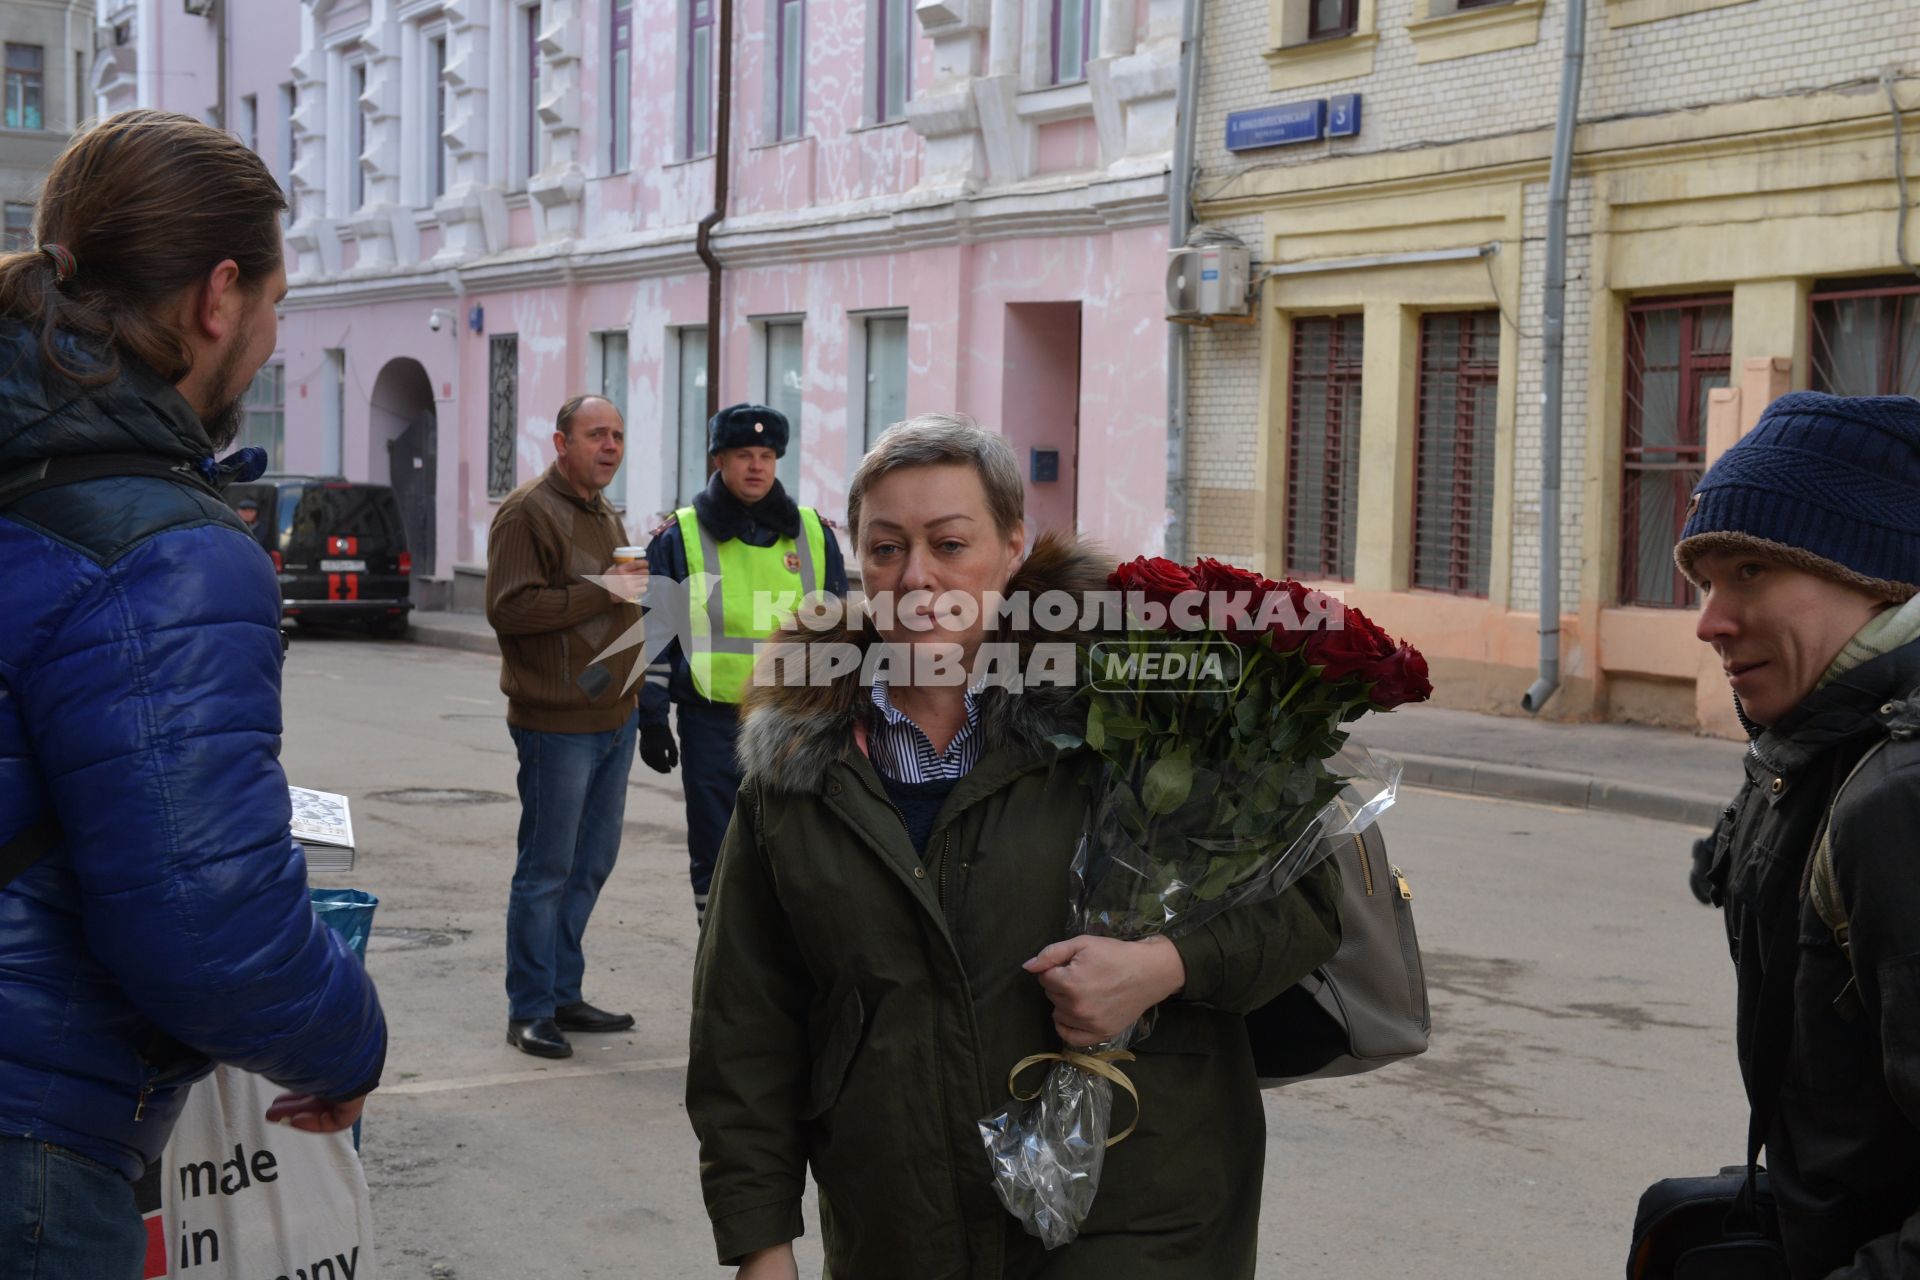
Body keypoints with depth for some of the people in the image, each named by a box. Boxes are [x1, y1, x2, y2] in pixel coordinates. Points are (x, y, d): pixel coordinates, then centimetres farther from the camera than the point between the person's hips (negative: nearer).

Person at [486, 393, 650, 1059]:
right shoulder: (528, 511, -10)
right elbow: (510, 609, -20)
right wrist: (602, 591, -19)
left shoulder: (606, 515, 18)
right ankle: (529, 1010, 5)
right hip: (558, 722, -9)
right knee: (547, 870, -3)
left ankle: (563, 992, 23)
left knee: (592, 864, 13)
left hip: (614, 718, 9)